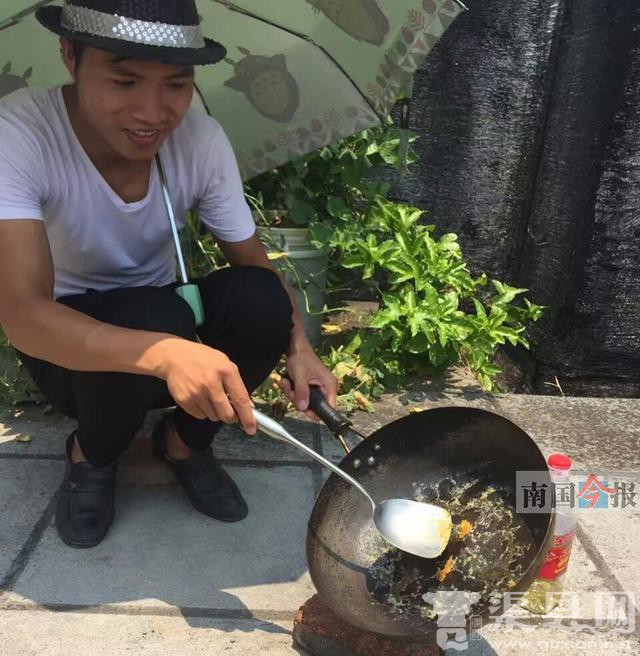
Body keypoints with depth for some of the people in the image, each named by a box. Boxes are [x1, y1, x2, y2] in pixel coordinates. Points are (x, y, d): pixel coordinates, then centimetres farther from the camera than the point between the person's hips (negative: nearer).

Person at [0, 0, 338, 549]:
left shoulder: (202, 140, -16)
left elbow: (254, 264, -8)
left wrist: (298, 348, -27)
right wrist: (165, 353, -52)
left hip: (168, 323, 3)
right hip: (71, 347, -2)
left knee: (260, 301, -26)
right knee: (154, 318, -35)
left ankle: (185, 440, 2)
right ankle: (91, 457, -1)